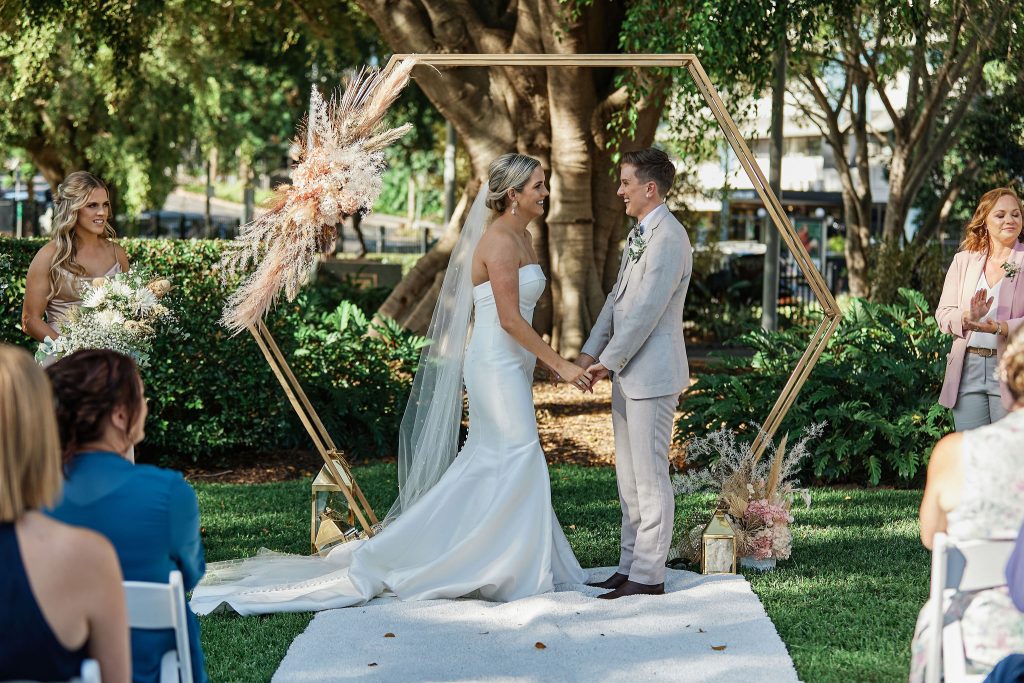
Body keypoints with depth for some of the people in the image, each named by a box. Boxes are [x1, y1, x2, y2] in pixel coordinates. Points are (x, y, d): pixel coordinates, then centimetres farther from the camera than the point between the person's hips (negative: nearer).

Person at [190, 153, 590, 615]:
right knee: (519, 460, -7)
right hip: (496, 365, -10)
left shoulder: (520, 237, 13)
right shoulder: (500, 241, -17)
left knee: (490, 463, 12)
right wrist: (559, 364, -20)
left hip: (508, 365, 10)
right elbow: (509, 318, -22)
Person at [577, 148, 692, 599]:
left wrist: (609, 361, -14)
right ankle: (629, 566, 21)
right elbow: (618, 297, 17)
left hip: (652, 374, -10)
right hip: (628, 375, 10)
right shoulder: (639, 234, 16)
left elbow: (646, 309, -20)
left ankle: (648, 576, 0)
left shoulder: (669, 238, -16)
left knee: (650, 476, -5)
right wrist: (591, 352, 8)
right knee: (629, 476, 14)